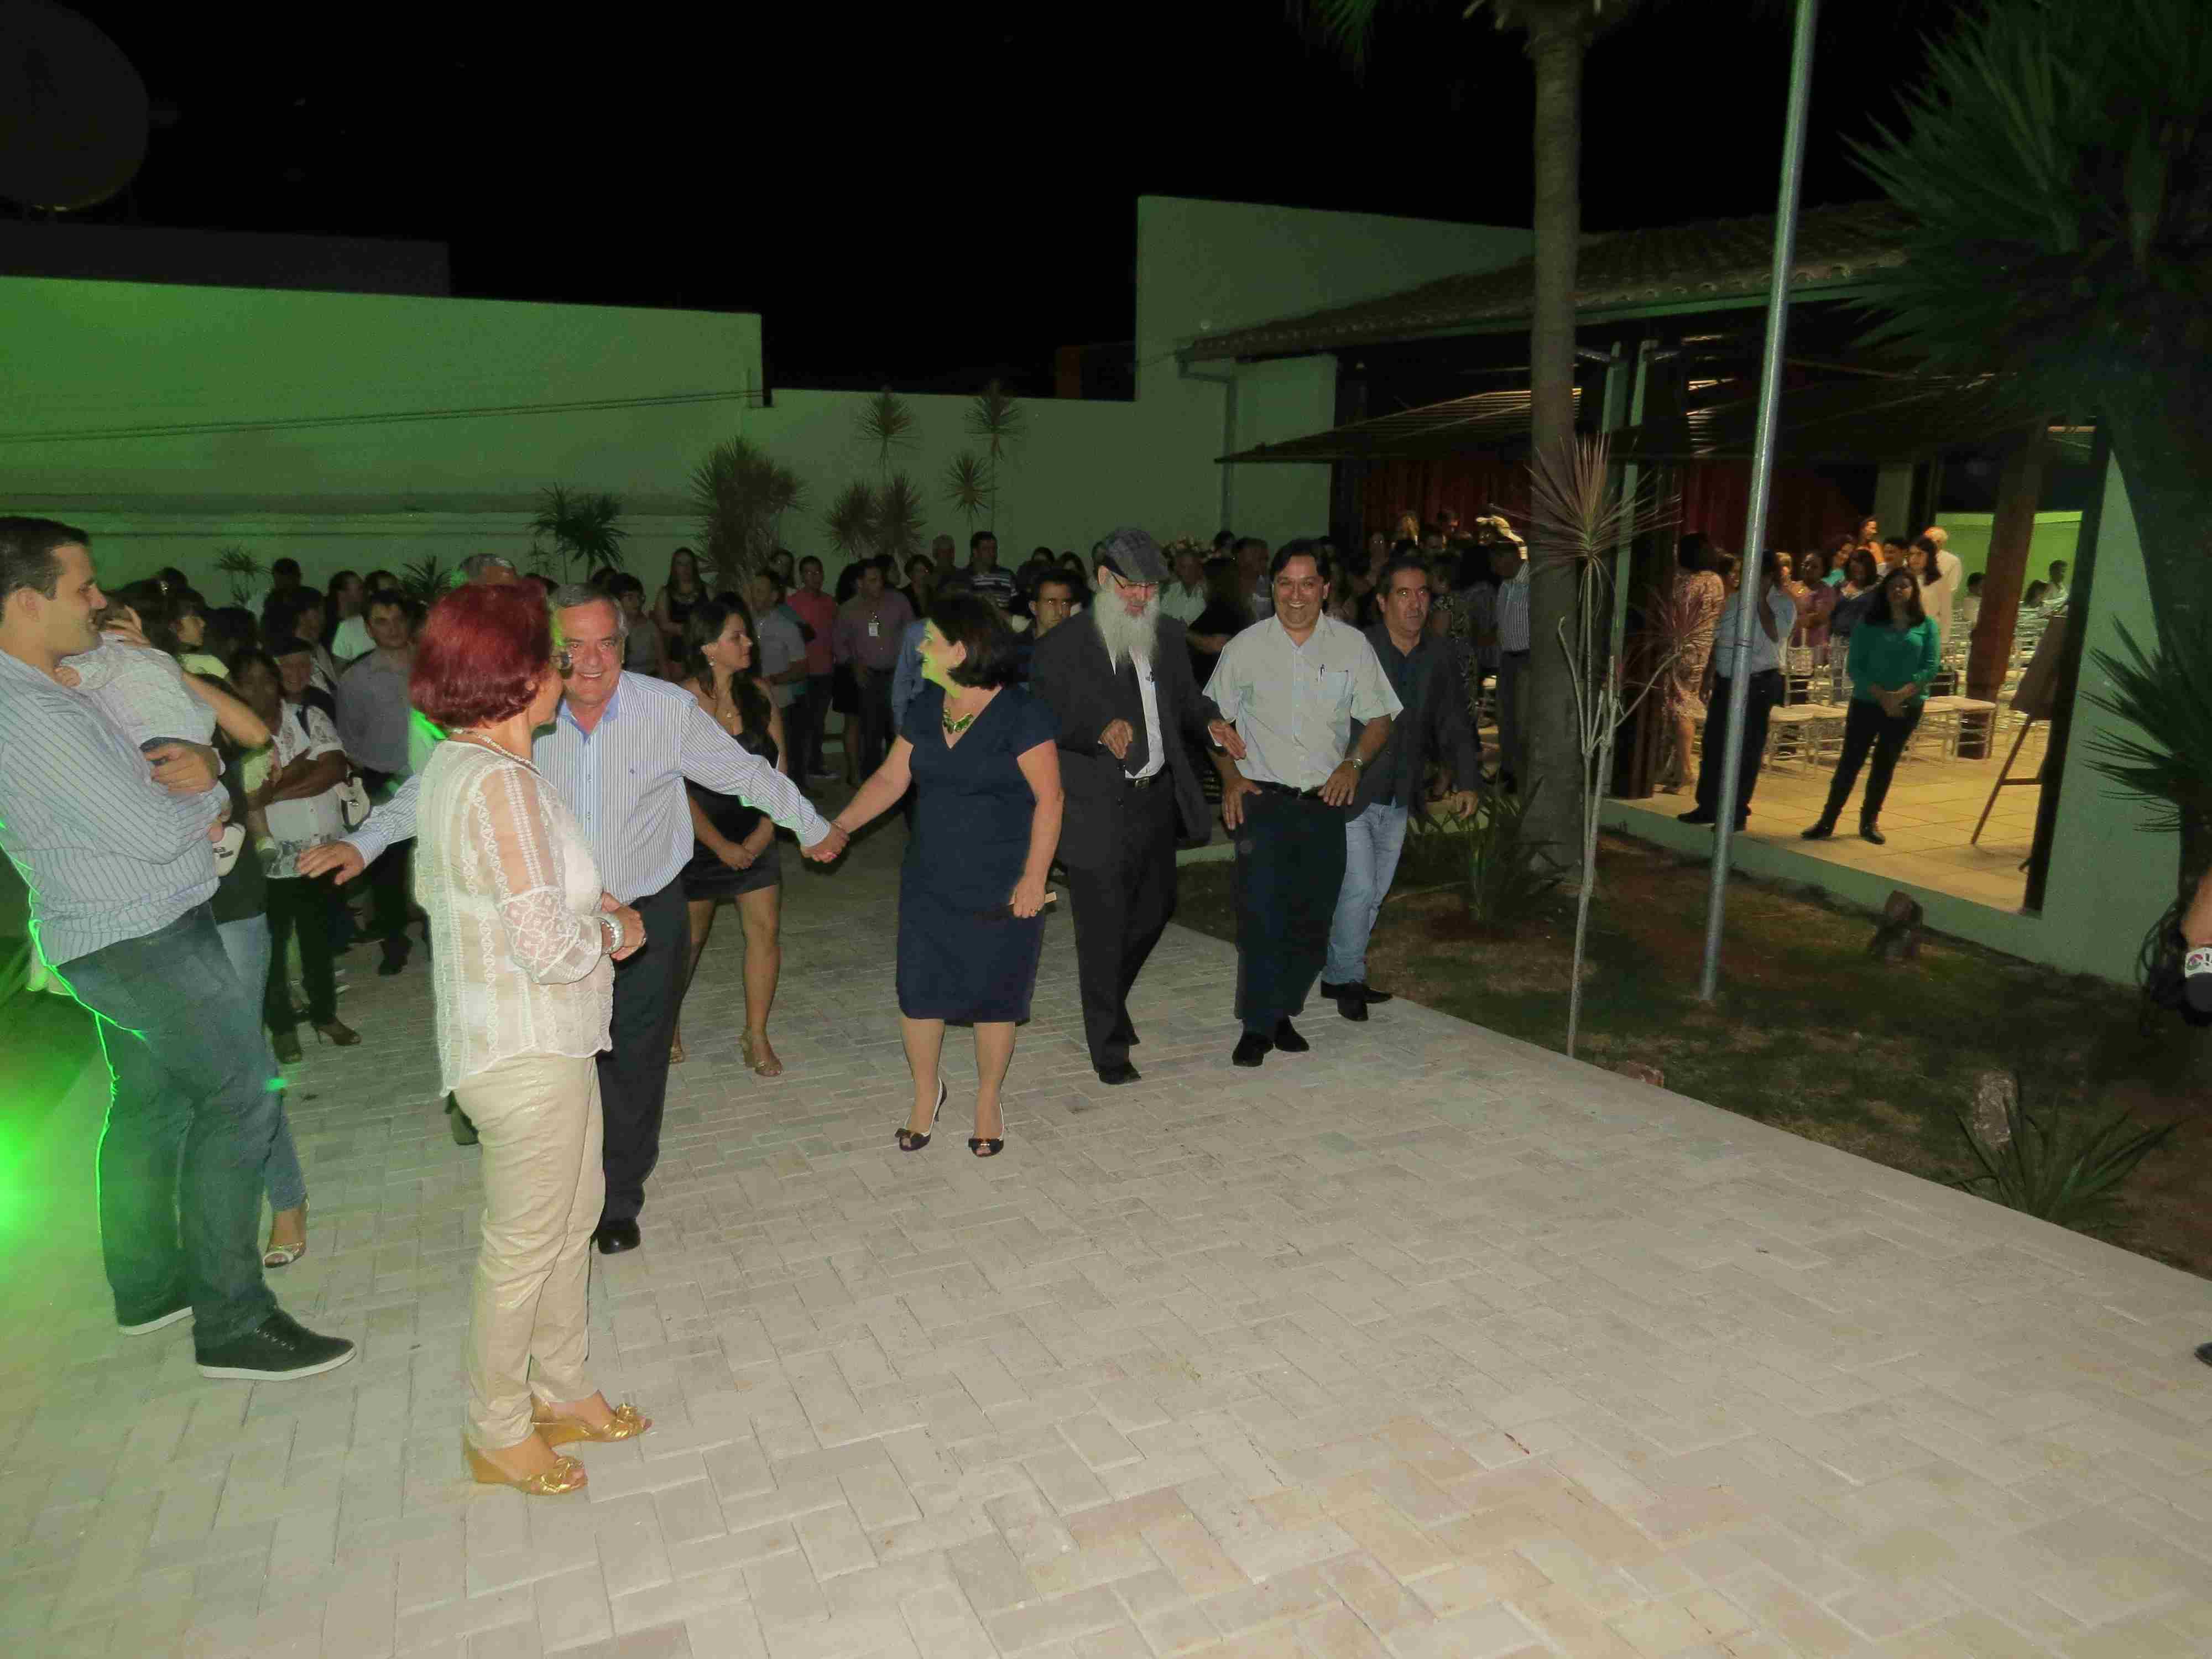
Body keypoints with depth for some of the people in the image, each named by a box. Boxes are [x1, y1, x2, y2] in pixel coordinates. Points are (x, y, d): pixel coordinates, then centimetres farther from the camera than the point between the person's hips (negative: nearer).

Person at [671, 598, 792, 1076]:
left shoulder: (760, 692, -3)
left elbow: (779, 768, 0)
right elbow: (675, 787, -14)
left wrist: (764, 832, -9)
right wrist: (721, 846, -14)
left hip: (755, 836, 4)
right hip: (699, 837, -3)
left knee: (765, 930, 0)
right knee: (689, 937, 9)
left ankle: (756, 1036, 14)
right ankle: (669, 1026, 33)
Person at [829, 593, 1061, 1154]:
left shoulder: (1020, 713, -14)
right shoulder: (926, 708, 5)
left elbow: (1049, 798, -13)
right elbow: (890, 778, 8)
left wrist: (1034, 877, -16)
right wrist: (838, 826, -4)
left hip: (1001, 888, -5)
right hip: (930, 882, 5)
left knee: (993, 995, 7)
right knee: (919, 990, 6)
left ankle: (988, 1102, 29)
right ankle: (927, 1093, 31)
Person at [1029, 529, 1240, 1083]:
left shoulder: (1168, 636, 8)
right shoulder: (1062, 647, -8)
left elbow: (1186, 700, 16)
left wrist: (1211, 722, -6)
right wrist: (1099, 732, -27)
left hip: (1158, 798, 6)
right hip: (1098, 808, -6)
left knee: (1154, 908, 19)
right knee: (1104, 929, 2)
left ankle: (1111, 1001, 46)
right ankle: (1108, 1046, 18)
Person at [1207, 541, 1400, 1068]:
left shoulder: (1352, 646, 4)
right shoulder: (1244, 647, 2)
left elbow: (1379, 718, 9)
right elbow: (1215, 718, 9)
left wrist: (1353, 764, -8)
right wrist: (1231, 777, -4)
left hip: (1325, 801, 2)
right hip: (1262, 800, -2)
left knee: (1312, 919, 7)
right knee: (1260, 915, -8)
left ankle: (1283, 1012, 25)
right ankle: (1257, 1025, 4)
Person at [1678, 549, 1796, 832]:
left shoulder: (1784, 604, -6)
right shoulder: (1735, 599, 11)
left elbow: (1775, 634, -24)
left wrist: (1761, 598, -19)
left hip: (1759, 684, -6)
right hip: (1725, 681, 6)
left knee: (1747, 751, 0)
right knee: (1714, 745, 9)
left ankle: (1737, 813, 7)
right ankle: (1707, 807, 20)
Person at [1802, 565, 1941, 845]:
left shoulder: (1926, 625, 1)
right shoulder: (1869, 623, -1)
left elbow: (1931, 666, -6)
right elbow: (1855, 667, -7)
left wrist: (1901, 694, -19)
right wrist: (1882, 695, -18)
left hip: (1908, 706, 1)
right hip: (1867, 702, -1)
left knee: (1885, 763, 12)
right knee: (1850, 761, -2)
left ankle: (1870, 820, 23)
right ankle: (1828, 820, 3)